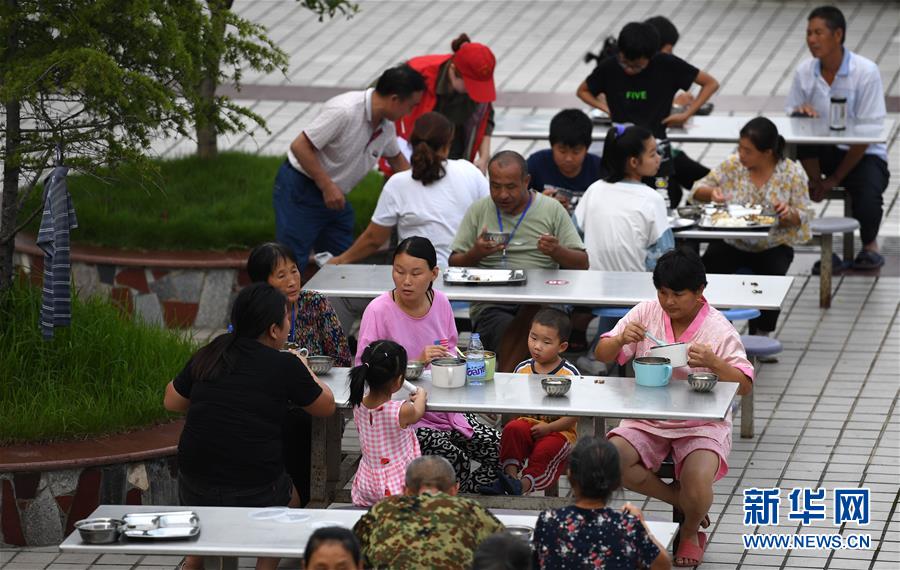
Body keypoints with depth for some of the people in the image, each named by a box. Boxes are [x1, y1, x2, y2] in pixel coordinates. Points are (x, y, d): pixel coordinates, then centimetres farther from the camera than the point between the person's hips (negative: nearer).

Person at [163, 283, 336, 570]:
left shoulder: (208, 356, 2)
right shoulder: (285, 366, -8)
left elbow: (172, 401, 16)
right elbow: (326, 406, 7)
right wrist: (304, 370, 24)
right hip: (254, 494, -3)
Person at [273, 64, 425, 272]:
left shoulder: (386, 125, 1)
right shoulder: (344, 111, -27)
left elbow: (396, 159, 23)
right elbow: (300, 146, -26)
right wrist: (327, 187, -25)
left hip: (333, 195, 9)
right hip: (300, 190, -9)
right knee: (292, 263, -10)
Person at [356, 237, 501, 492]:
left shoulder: (440, 303, 4)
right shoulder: (379, 311, -13)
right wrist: (417, 362, -24)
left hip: (445, 408, 6)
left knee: (497, 448, -11)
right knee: (454, 460, -26)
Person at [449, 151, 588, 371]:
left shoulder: (552, 210, 10)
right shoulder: (478, 211, 13)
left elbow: (582, 264, 8)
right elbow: (454, 265, 12)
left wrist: (557, 252, -13)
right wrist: (475, 253, -10)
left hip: (541, 301, 0)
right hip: (491, 305, 0)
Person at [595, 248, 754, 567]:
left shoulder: (718, 329, -9)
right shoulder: (646, 314, 0)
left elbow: (744, 385, -12)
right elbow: (603, 355, 5)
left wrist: (714, 364, -31)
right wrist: (621, 340, -19)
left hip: (701, 424, -4)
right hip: (647, 419, 4)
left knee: (697, 486, -30)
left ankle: (690, 532, 9)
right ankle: (684, 502, -2)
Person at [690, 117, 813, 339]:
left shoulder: (792, 173, -5)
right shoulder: (732, 165, -2)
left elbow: (803, 216, -2)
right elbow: (698, 190, 5)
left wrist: (788, 214, -26)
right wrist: (711, 193, -19)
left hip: (772, 247, -2)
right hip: (732, 244, 2)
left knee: (772, 276, -32)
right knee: (708, 265, -28)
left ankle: (761, 334, -9)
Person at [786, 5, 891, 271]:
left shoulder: (866, 72, -16)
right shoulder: (805, 71, -4)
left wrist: (835, 179, -16)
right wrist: (800, 111, -23)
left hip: (865, 154, -3)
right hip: (823, 151, 3)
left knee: (867, 199, -33)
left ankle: (869, 244, 4)